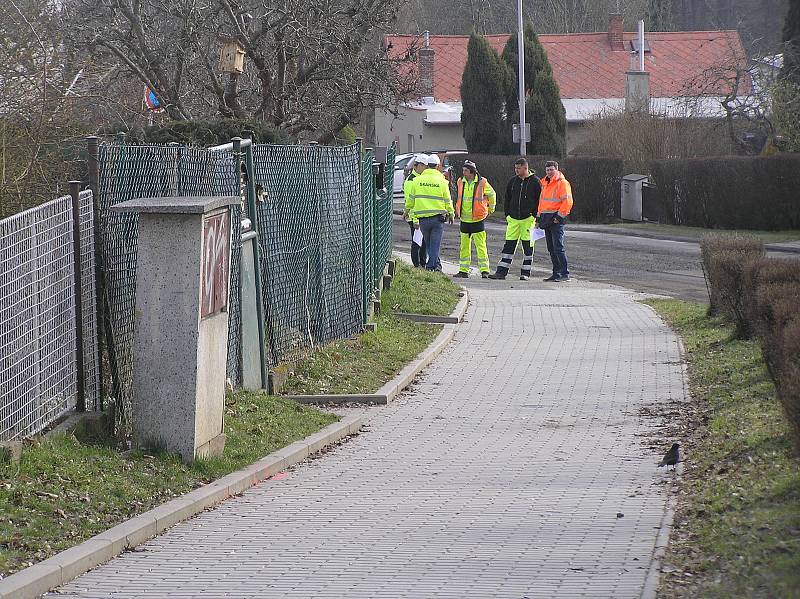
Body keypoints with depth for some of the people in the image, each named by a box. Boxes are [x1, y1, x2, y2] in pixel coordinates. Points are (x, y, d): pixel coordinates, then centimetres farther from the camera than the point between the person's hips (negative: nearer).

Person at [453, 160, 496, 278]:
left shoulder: (482, 183, -10)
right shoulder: (460, 182, 4)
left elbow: (491, 194, 7)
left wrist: (491, 209, 16)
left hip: (477, 220, -5)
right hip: (464, 219, 5)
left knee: (481, 246, -6)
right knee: (464, 246, 10)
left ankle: (484, 270, -3)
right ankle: (463, 271, 16)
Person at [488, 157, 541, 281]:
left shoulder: (534, 182, -3)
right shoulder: (513, 181, 10)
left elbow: (539, 200, -2)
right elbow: (507, 199, 17)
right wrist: (507, 215, 10)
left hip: (528, 219, -4)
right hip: (513, 219, 4)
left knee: (528, 246, 1)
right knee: (509, 245, 2)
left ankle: (525, 273, 8)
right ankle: (501, 272, 2)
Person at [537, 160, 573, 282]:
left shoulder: (562, 183, -9)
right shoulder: (545, 184, 18)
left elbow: (568, 202, -14)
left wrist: (559, 216, -17)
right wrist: (538, 217, 20)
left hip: (556, 218, -9)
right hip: (546, 219, 9)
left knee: (558, 247, -13)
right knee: (551, 248, 9)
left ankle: (565, 273, -12)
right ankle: (556, 273, 13)